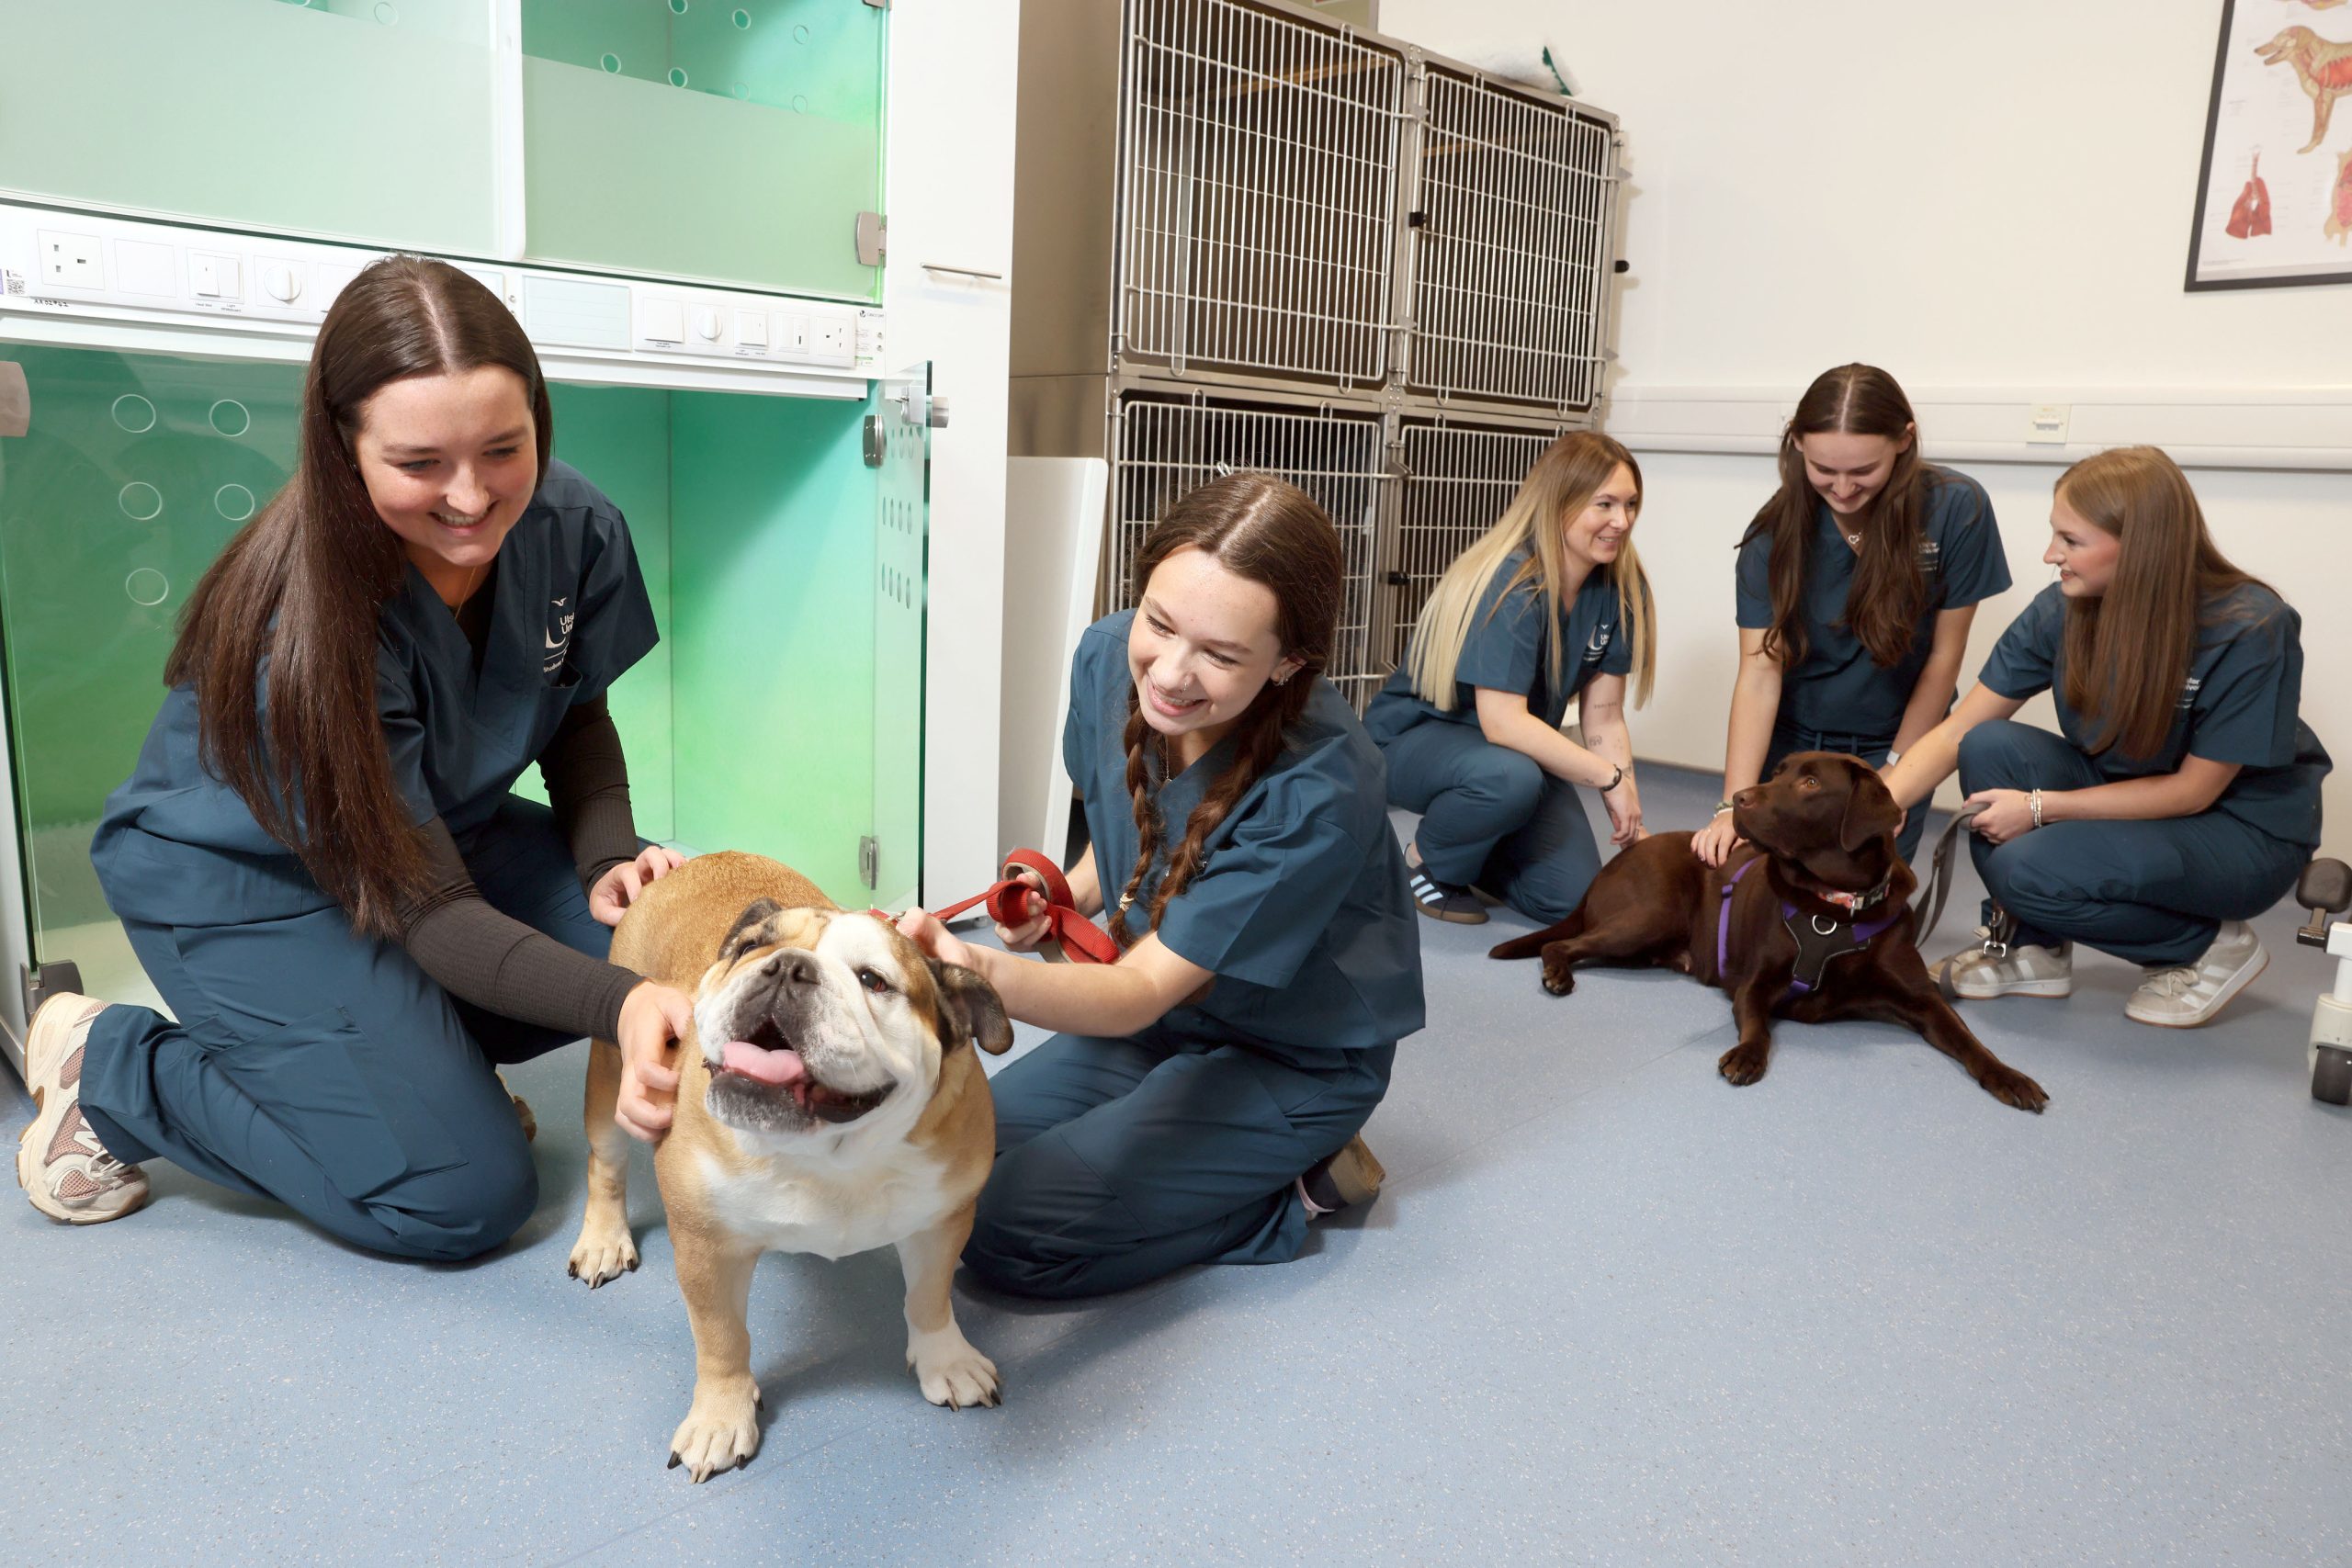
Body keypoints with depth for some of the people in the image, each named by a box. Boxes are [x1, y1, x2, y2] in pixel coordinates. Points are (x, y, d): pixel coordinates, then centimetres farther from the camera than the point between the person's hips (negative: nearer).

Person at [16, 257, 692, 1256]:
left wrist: (607, 860, -19)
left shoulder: (573, 528, -18)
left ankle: (407, 1042, 6)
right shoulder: (303, 621, -34)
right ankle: (109, 1065, 5)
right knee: (466, 1195, -12)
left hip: (450, 828, 6)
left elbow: (578, 718, 1)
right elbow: (423, 909, -33)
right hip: (240, 883, -6)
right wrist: (618, 1006, -50)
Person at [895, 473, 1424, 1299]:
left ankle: (1296, 1186, 1)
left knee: (1004, 1233, -13)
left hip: (1292, 1061, -7)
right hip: (1165, 1013, 7)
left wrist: (987, 974, -53)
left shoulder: (1320, 790, -34)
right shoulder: (1107, 659, -15)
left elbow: (1143, 990, -33)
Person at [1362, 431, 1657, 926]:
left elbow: (1603, 720, -4)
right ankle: (1425, 863, -8)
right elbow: (1503, 722, -32)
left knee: (1573, 899, -9)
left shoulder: (1620, 589, -6)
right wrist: (1610, 776, -28)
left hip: (1521, 749, 7)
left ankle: (1470, 852, 20)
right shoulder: (1510, 585, -26)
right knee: (1509, 776, -39)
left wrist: (1632, 826, -12)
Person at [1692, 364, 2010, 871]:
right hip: (1792, 739, 1)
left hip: (1891, 740, -1)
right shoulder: (1776, 530, -15)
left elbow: (1943, 656, -10)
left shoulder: (1957, 509, -18)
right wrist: (1735, 804, -29)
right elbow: (1760, 670, -20)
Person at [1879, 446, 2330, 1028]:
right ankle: (2027, 947, -4)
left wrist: (2040, 807, -23)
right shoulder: (2062, 611, -13)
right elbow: (1957, 731, -12)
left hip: (2247, 831, -5)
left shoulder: (2253, 630, -25)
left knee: (2026, 867, -29)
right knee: (1990, 748, -22)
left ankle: (2211, 946, -2)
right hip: (2123, 793, 5)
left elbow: (2194, 789, -19)